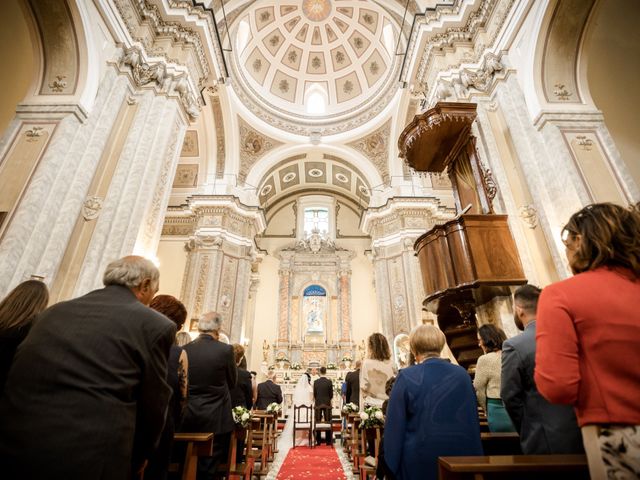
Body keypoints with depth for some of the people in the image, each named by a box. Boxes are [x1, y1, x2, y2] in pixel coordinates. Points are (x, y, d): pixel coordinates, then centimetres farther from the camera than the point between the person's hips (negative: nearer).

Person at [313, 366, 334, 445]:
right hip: (327, 403, -1)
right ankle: (328, 441, 10)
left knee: (317, 423, 8)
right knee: (328, 422, 7)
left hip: (318, 404, 1)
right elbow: (331, 394, -4)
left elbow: (314, 394, 2)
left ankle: (318, 441, 12)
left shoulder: (316, 382, -5)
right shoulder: (329, 382, -9)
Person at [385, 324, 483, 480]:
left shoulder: (406, 377, -15)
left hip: (420, 457, -3)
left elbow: (395, 425, -11)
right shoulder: (462, 374, -4)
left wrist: (392, 464, 0)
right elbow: (473, 420, 5)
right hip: (460, 452, 3)